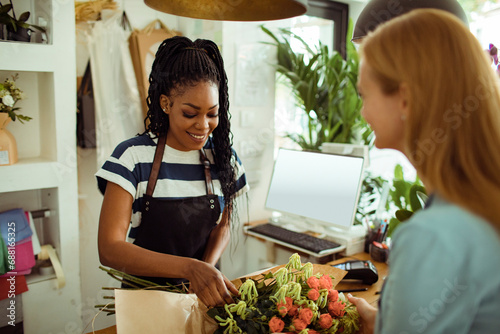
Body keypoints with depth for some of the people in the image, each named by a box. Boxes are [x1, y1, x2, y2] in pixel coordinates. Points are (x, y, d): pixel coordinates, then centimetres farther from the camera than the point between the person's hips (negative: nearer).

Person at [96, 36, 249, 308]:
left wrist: (206, 268, -11)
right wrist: (190, 268, -28)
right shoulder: (133, 156, -12)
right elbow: (109, 249, -18)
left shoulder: (222, 157, -1)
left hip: (203, 296, 2)